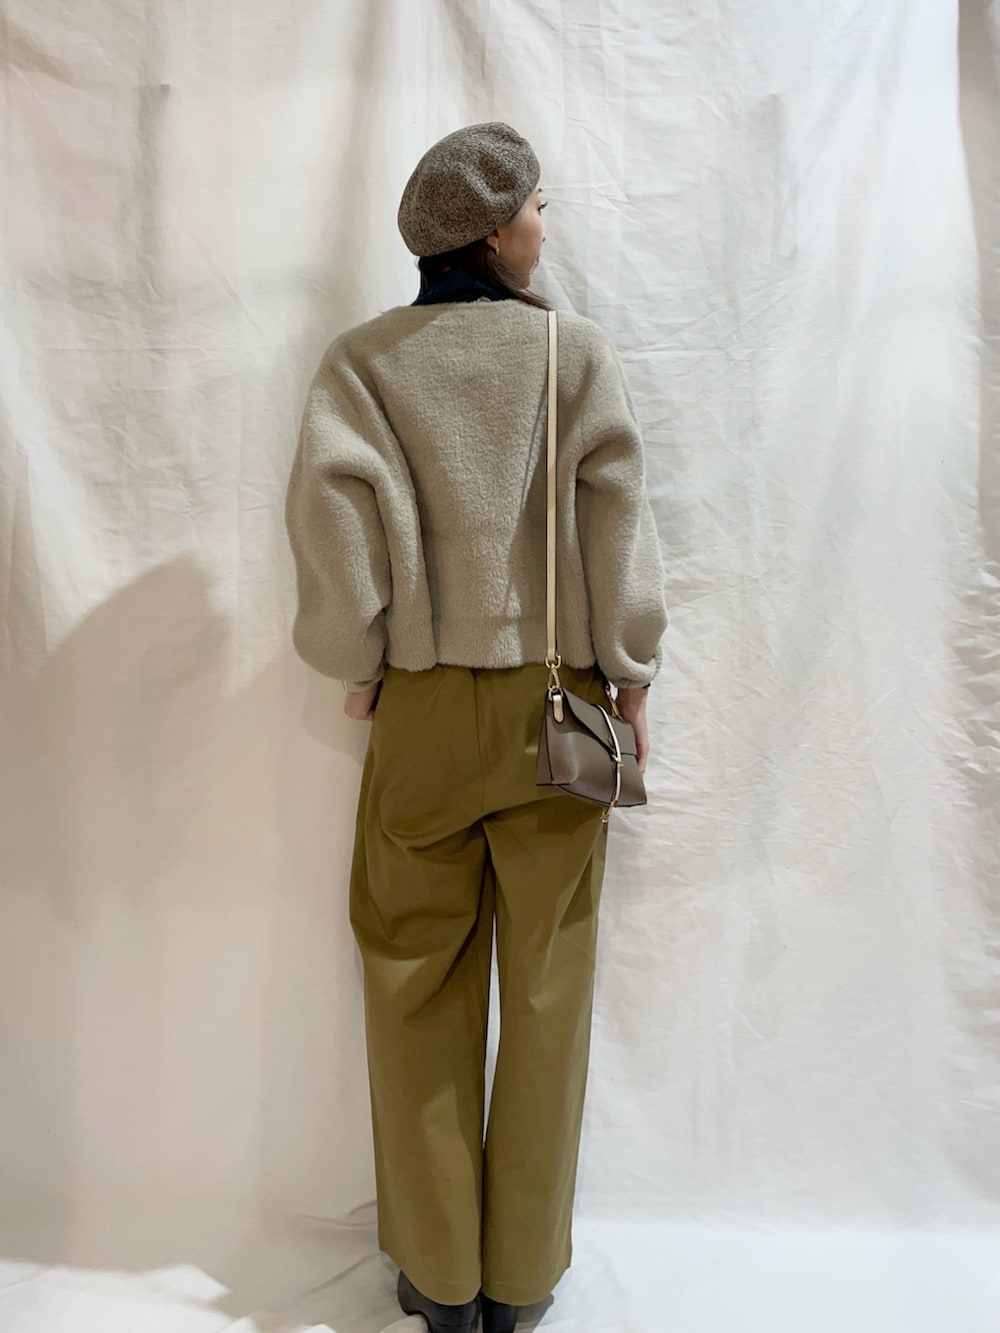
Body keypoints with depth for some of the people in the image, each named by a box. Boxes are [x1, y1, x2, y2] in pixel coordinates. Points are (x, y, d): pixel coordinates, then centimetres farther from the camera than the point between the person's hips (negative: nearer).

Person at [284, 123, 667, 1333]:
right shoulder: (576, 350, 1)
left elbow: (333, 507, -8)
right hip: (555, 702, 0)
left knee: (418, 987, 12)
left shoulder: (364, 358, 3)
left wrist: (356, 664, 3)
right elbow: (616, 520, -3)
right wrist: (632, 682, 5)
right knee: (547, 990, 11)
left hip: (421, 705, 1)